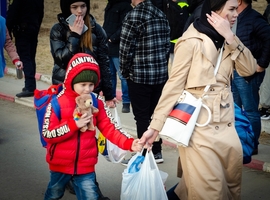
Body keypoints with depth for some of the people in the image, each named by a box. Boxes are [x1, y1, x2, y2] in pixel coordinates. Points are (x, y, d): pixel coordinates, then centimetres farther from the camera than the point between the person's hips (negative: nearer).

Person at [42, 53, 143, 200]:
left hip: (85, 166, 1)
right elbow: (47, 134, -17)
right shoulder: (58, 102, -15)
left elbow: (109, 128, -8)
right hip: (60, 164, -1)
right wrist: (74, 124, -26)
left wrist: (129, 143, -24)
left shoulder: (97, 103, -5)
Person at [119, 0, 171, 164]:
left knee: (142, 117, 3)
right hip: (161, 74, 6)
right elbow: (167, 45, 9)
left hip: (139, 76, -6)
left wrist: (125, 71, 2)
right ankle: (157, 152, 22)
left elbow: (126, 48, -13)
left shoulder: (134, 15, -13)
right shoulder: (161, 15, 7)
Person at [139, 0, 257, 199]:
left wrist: (230, 37, -12)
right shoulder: (192, 41, -14)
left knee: (232, 183, 15)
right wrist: (155, 125, -16)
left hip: (226, 122, 7)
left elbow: (249, 69, -2)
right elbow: (174, 85, -14)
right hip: (199, 123, -7)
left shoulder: (226, 40, 9)